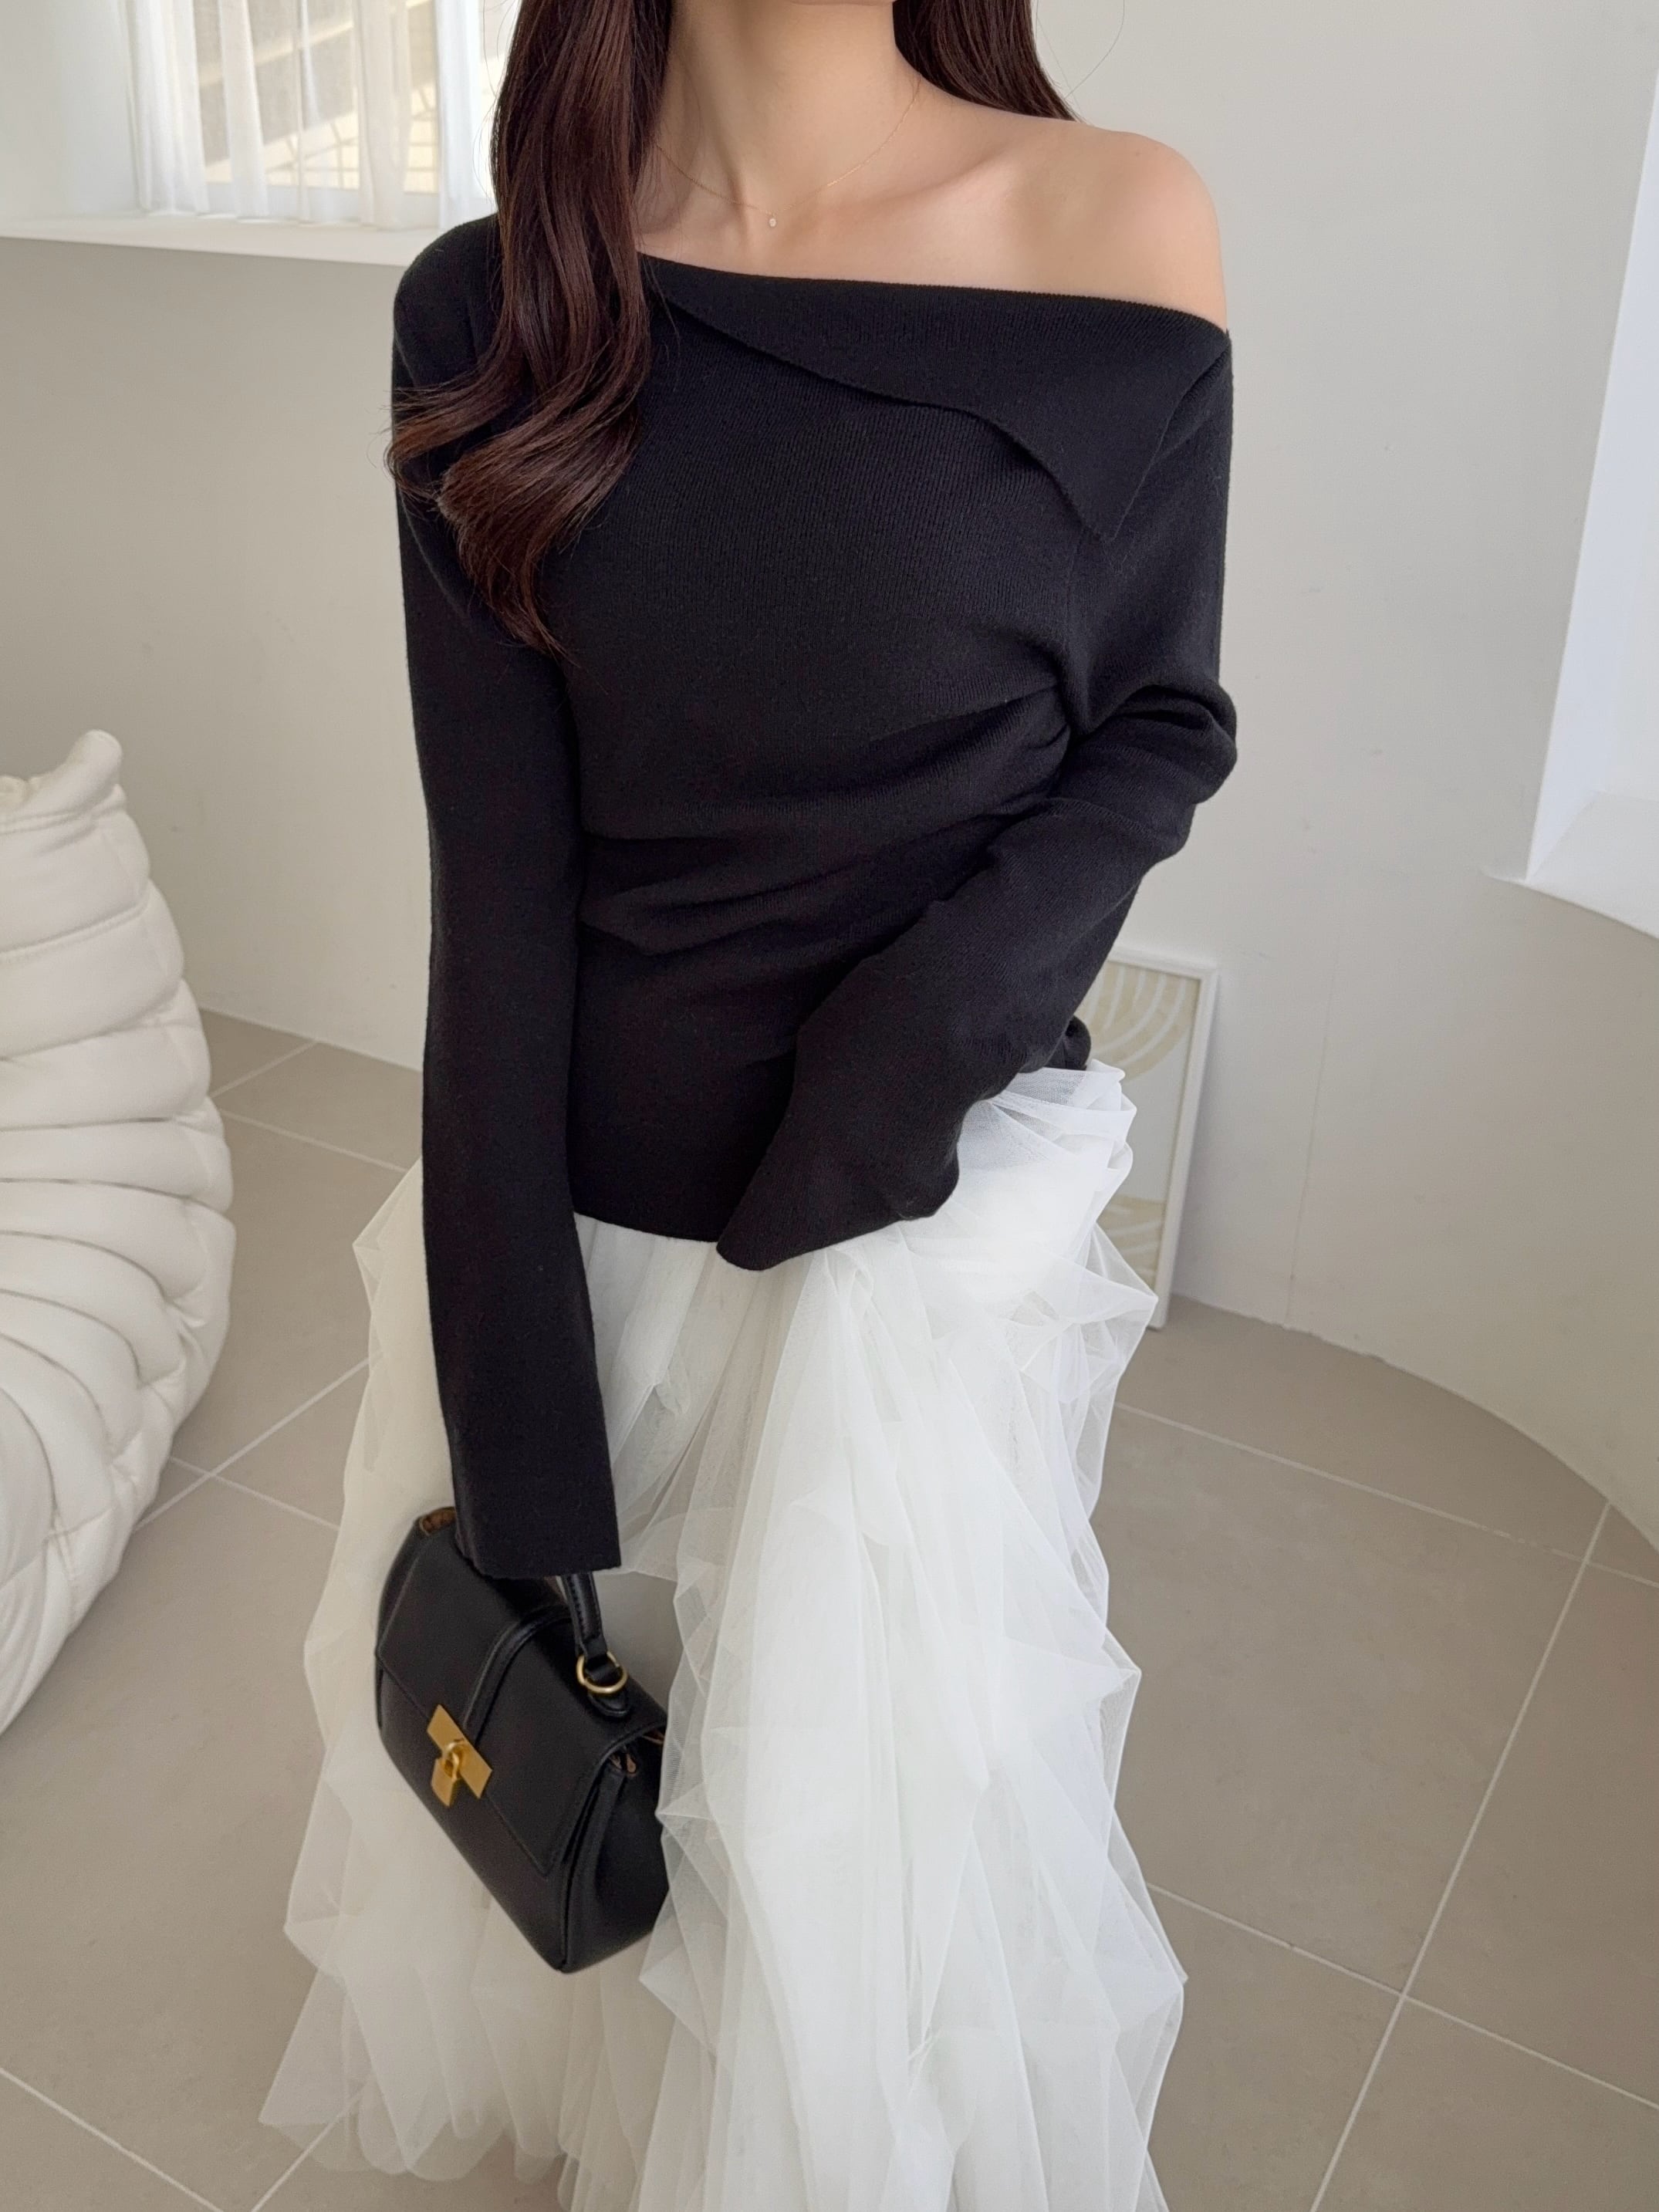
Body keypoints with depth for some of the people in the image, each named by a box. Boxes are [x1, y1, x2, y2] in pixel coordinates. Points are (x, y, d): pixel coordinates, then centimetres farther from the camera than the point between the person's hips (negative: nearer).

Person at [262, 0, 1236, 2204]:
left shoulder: (1119, 230, -11)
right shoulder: (493, 307, -8)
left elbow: (1160, 734, 0)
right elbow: (495, 883, -10)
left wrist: (936, 1020, -20)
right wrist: (514, 1444, -10)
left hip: (922, 1219, -2)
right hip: (574, 1202, 3)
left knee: (879, 1803, 13)